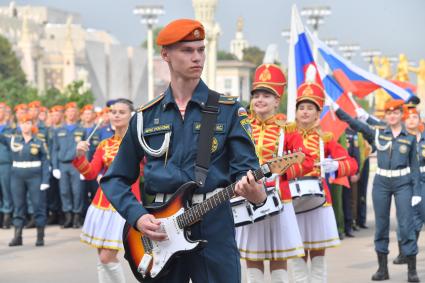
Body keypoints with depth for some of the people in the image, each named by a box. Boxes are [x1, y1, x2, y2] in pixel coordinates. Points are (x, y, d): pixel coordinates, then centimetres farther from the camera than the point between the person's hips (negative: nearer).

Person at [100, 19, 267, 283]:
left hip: (214, 227, -2)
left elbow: (245, 167, -5)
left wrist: (255, 192, -28)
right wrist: (137, 215, -6)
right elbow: (115, 179, 12)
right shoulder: (146, 117, 8)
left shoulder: (229, 110, 3)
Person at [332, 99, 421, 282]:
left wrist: (416, 191, -3)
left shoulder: (410, 138, 3)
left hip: (403, 183, -2)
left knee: (406, 225, -5)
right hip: (381, 183, 2)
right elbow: (355, 124, -4)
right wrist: (336, 109, -15)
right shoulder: (378, 134, 4)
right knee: (381, 225, 6)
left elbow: (414, 166, 3)